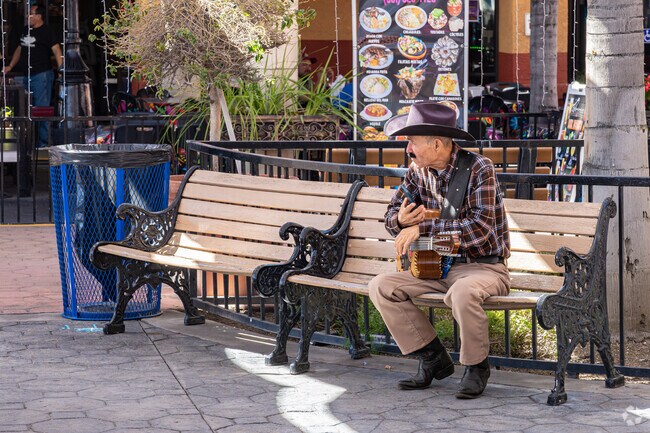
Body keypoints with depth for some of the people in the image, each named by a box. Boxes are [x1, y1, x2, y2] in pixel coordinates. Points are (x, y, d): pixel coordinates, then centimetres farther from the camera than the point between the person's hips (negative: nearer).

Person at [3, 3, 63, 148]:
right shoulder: (26, 30, 16)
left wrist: (61, 69, -28)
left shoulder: (45, 31, -8)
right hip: (26, 76, 8)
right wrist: (10, 66, 21)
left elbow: (56, 49, -17)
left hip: (41, 75, -8)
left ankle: (43, 142, -4)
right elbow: (20, 49, 26)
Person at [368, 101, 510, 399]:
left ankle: (476, 366, -11)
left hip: (484, 266, -6)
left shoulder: (478, 168, -15)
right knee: (381, 287, -11)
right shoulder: (418, 172, 3)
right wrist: (400, 220, -18)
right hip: (439, 266, 6)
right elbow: (392, 217, 8)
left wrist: (422, 227, -27)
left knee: (463, 292, -38)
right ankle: (433, 358, 1)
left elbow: (480, 227, -25)